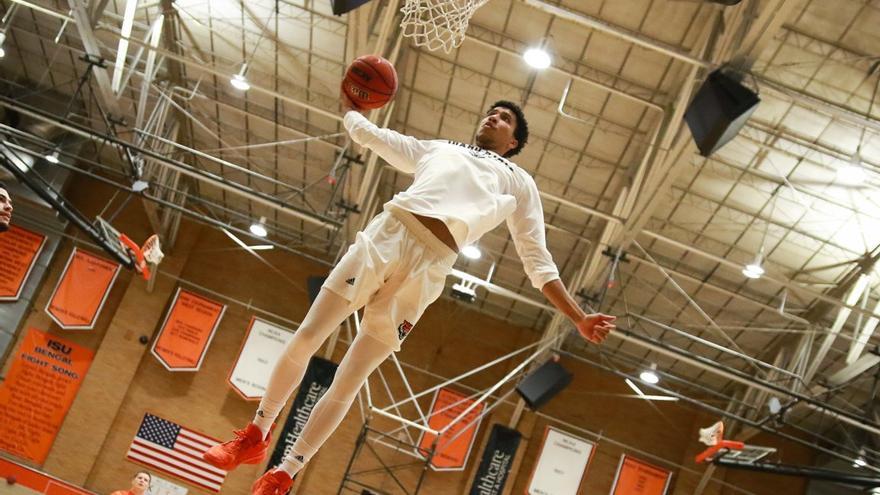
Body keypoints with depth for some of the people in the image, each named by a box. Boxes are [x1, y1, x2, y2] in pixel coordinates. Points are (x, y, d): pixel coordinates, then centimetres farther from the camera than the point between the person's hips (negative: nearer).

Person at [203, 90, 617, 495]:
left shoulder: (519, 182, 25)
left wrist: (578, 318, 12)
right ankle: (256, 437, 20)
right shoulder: (434, 148, 31)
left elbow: (538, 261, 19)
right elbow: (366, 133, 37)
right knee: (304, 339, -3)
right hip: (384, 236, 2)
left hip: (428, 269, -2)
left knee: (348, 384, -2)